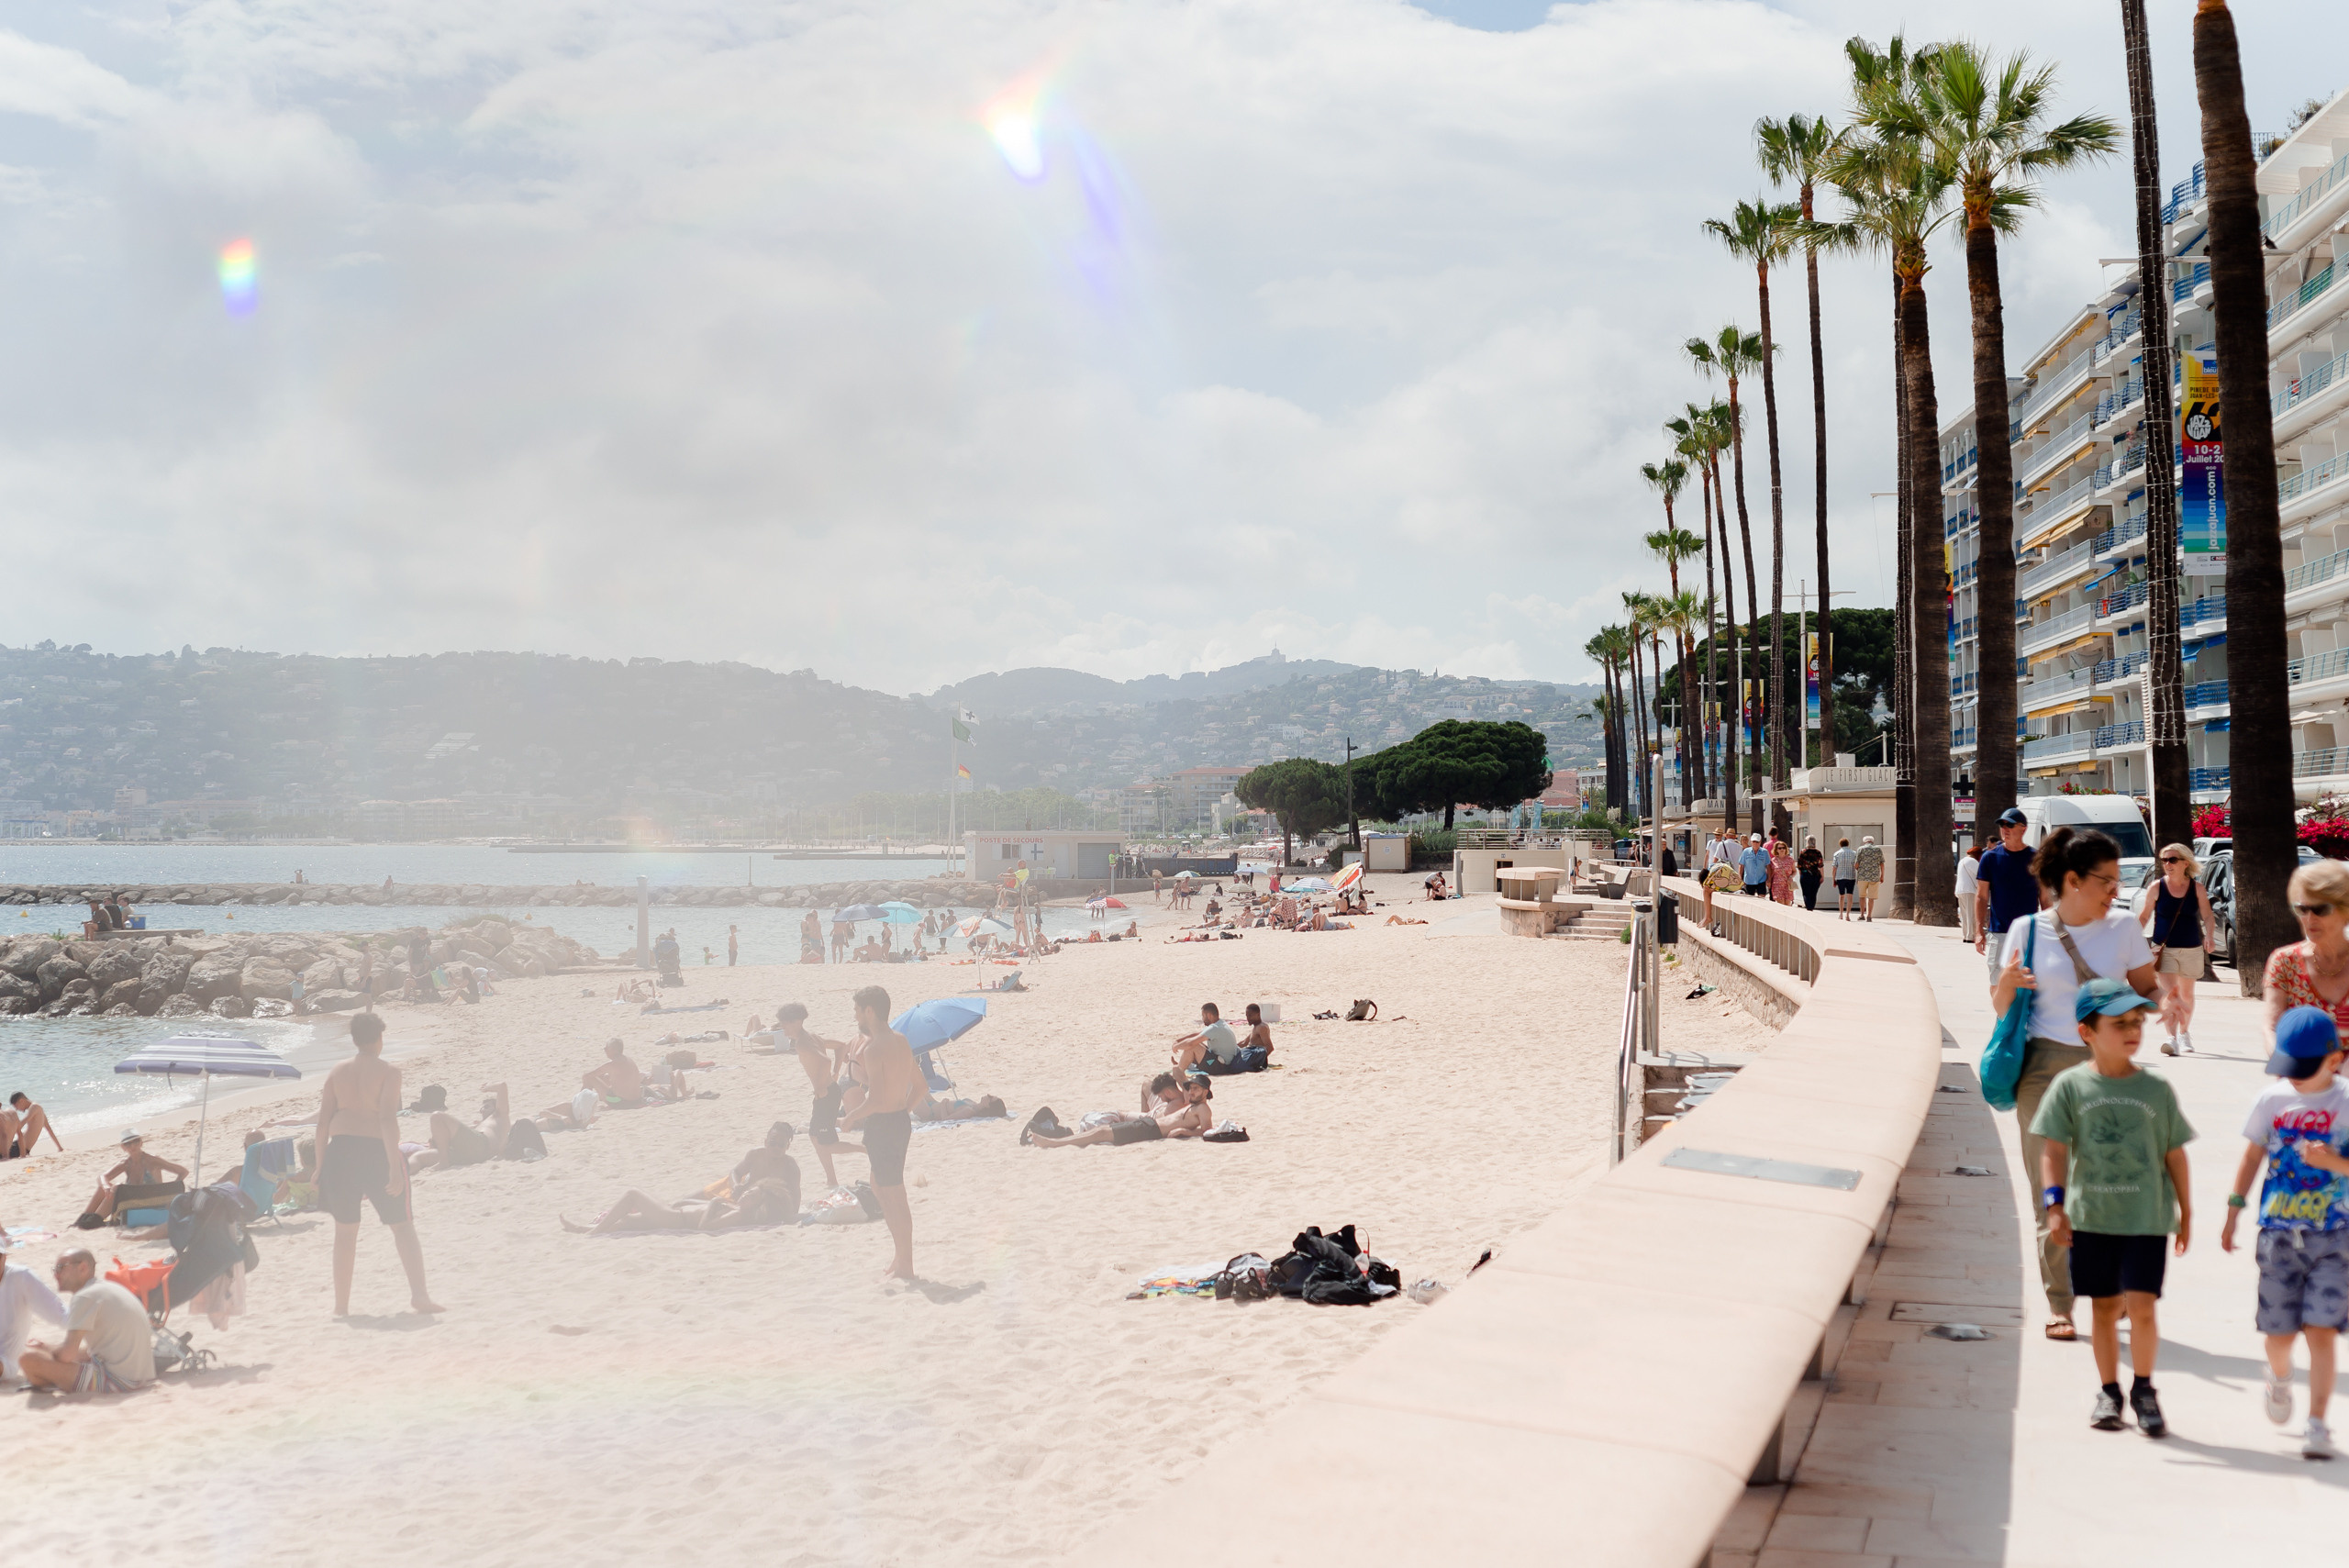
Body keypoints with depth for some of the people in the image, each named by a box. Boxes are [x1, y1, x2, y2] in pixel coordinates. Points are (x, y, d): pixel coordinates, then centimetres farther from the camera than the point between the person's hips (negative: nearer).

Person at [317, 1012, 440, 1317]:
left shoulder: (337, 1072, 10)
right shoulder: (388, 1071, -4)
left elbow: (323, 1123, 8)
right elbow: (388, 1118, -14)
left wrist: (320, 1165, 16)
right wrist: (395, 1167, -16)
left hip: (341, 1150, 4)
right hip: (376, 1150, -4)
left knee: (345, 1230, 13)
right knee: (403, 1225, 4)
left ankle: (341, 1305, 16)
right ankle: (419, 1294, -7)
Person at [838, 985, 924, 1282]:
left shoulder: (873, 1048, -19)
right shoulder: (901, 1042, 9)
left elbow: (876, 1099, -25)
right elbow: (921, 1087, 14)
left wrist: (850, 1118, -10)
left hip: (882, 1125, -9)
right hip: (901, 1121, 9)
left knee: (894, 1196, 0)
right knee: (879, 1186, 22)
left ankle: (905, 1266, 9)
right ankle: (902, 1256, 28)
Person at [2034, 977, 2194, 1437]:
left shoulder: (2157, 1089, 1)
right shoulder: (2070, 1085, -3)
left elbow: (2174, 1156, 8)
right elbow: (2053, 1149, -4)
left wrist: (2185, 1214, 11)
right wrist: (2056, 1204, -12)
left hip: (2147, 1218, 0)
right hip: (2090, 1217, 0)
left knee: (2141, 1306, -8)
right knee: (2104, 1307, 10)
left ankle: (2143, 1389, 13)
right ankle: (2109, 1391, 25)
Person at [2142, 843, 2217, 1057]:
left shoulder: (2197, 888, 0)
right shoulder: (2157, 887, -2)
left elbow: (2207, 916, 1)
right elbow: (2145, 916, 5)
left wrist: (2208, 935, -17)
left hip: (2191, 949, 2)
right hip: (2164, 949, -2)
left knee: (2186, 994, 16)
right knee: (2169, 994, -15)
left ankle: (2185, 1034, 36)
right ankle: (2172, 1039, -21)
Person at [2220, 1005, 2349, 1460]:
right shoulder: (2272, 1099, 0)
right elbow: (2251, 1156, 10)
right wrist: (2233, 1213, 11)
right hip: (2279, 1232, 2)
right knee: (2279, 1332, 6)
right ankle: (2279, 1380, 38)